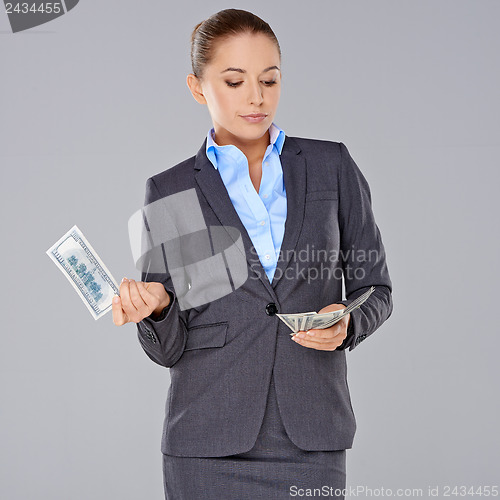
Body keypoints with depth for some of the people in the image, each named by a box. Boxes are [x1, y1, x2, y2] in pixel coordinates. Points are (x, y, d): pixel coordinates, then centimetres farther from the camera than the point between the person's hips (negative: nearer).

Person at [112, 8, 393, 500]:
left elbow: (374, 287, 11)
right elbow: (169, 347, 5)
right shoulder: (170, 191, 4)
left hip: (311, 442, 1)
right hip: (209, 445, 0)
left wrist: (347, 324, -10)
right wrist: (155, 307, -17)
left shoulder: (332, 166, 6)